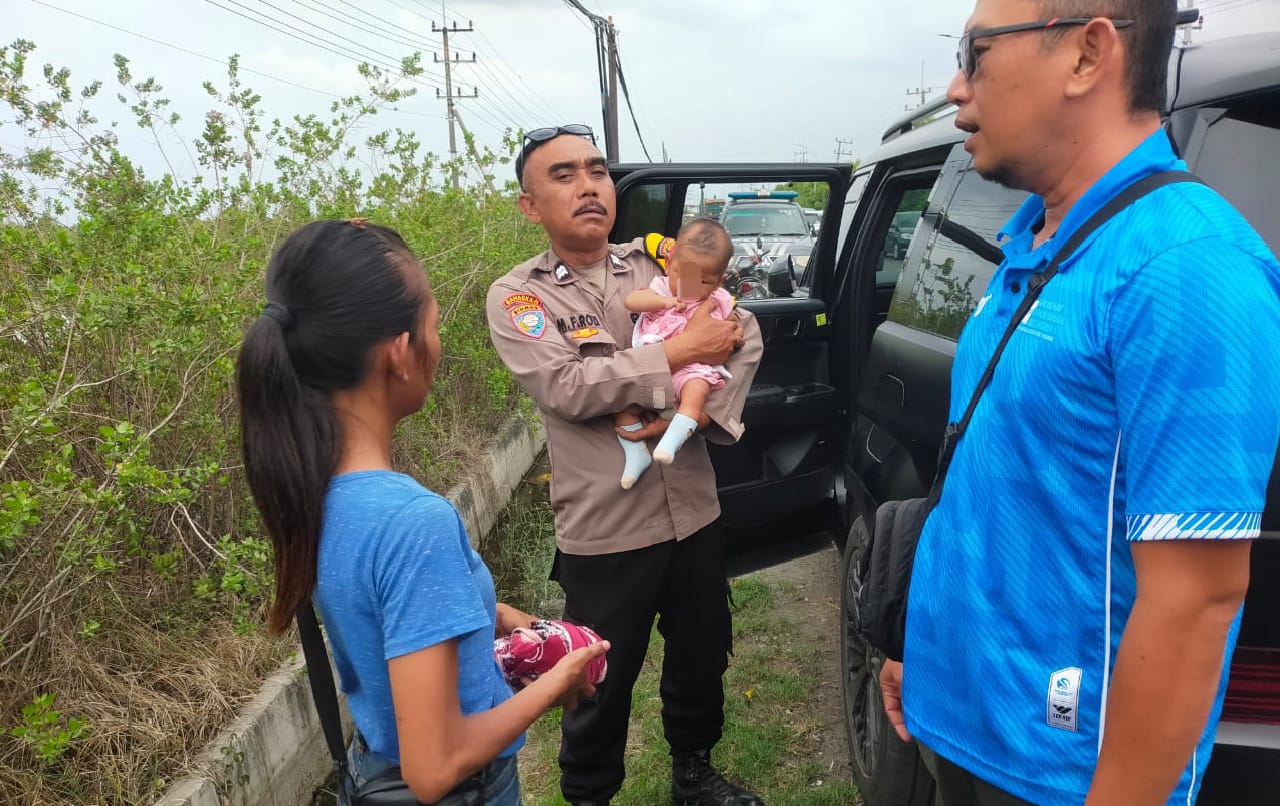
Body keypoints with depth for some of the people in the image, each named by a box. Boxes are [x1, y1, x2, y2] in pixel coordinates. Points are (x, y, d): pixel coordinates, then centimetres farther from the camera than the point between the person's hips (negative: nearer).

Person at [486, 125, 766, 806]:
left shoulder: (661, 268, 4)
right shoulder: (516, 296, -7)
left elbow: (746, 335, -1)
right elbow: (566, 387, -22)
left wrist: (707, 410, -18)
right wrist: (681, 353, -20)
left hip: (694, 513, 5)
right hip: (602, 533, -4)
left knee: (703, 657, 23)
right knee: (603, 688, 12)